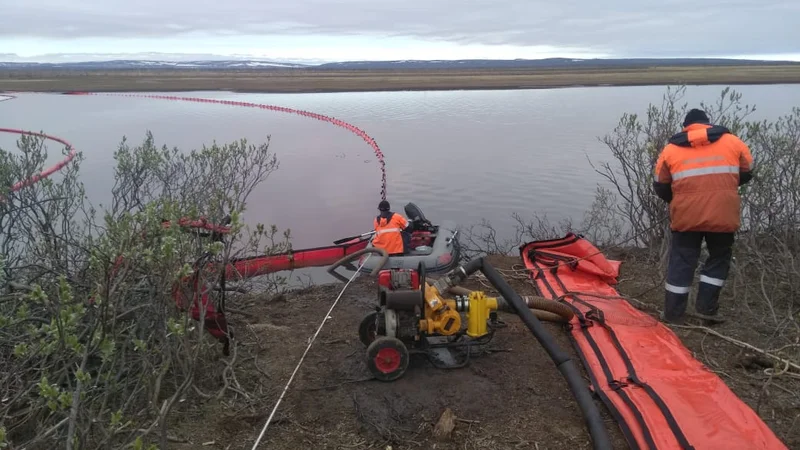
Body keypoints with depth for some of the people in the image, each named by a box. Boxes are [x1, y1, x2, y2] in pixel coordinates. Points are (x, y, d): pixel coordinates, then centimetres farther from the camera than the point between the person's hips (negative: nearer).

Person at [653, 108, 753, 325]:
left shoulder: (671, 148, 6)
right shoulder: (732, 142, 7)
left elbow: (660, 187, 9)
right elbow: (746, 173, 16)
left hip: (686, 216, 0)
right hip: (723, 215, 0)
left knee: (681, 261, 10)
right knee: (719, 258, 19)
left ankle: (672, 314, 14)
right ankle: (706, 308, 16)